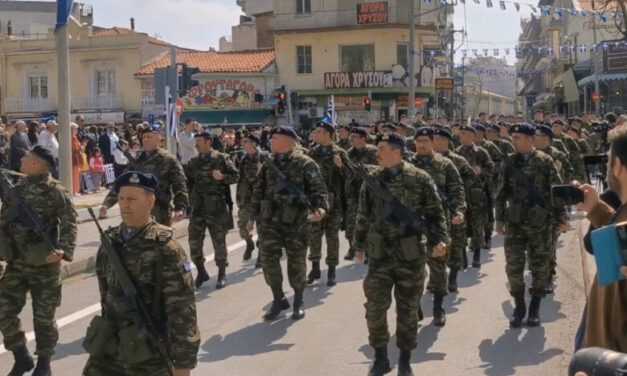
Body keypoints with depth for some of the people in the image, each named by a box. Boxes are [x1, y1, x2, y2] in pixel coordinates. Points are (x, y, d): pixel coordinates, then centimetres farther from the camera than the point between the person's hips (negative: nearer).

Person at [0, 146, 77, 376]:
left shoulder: (55, 192, -11)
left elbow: (69, 224, -15)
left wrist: (64, 250, -28)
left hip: (44, 264, -6)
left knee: (43, 317, 5)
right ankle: (21, 357, 22)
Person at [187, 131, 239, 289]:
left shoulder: (221, 158, -3)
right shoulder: (194, 162, 10)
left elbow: (235, 175, -3)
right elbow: (189, 182, 15)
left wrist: (222, 177, -20)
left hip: (217, 207, -4)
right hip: (198, 207, 4)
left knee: (219, 241, 5)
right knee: (194, 241, 2)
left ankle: (222, 274, 18)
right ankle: (201, 272, 19)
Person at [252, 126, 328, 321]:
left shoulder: (305, 163, -6)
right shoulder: (268, 165, 10)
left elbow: (318, 188, -11)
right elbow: (258, 191, 15)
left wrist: (320, 207, -27)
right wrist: (255, 215, 11)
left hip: (296, 221, -4)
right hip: (270, 221, 4)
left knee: (297, 262, 7)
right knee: (268, 259, -1)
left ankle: (298, 302, 24)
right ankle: (278, 299, 16)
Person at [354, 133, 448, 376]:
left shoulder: (420, 179, -5)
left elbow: (435, 212, -1)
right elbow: (363, 216, 13)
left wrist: (439, 239, -14)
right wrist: (359, 244, 16)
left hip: (411, 255, -2)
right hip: (380, 254, 2)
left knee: (408, 308, 9)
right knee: (375, 307, -1)